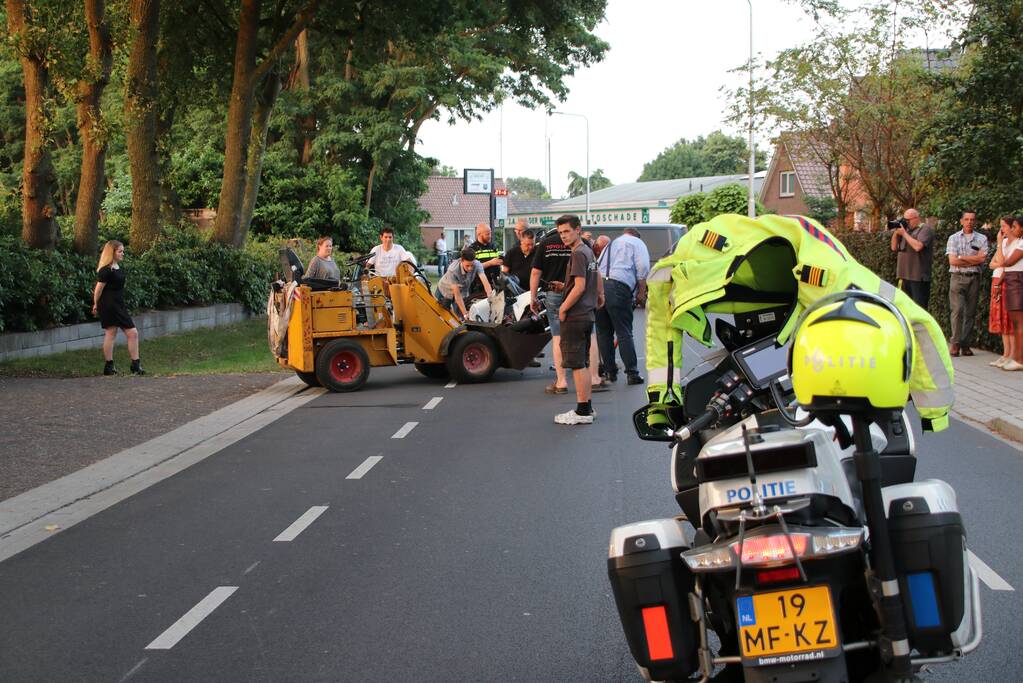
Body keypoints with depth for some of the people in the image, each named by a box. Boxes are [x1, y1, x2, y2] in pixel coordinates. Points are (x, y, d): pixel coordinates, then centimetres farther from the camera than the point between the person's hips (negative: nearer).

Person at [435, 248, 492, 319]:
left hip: (462, 293, 3)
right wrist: (465, 313, -41)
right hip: (445, 292, -3)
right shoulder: (453, 270, -40)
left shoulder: (477, 265, -31)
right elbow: (457, 294, -38)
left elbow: (485, 281, -40)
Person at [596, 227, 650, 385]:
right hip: (618, 286, -5)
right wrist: (641, 293, 7)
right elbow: (643, 267, 0)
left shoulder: (610, 245, 33)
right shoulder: (636, 242, 15)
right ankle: (632, 373, -5)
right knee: (624, 333, -4)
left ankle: (610, 372, 13)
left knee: (603, 332, 11)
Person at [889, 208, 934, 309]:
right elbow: (894, 247, 18)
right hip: (904, 275, 8)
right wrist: (895, 233, 4)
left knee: (919, 307, -10)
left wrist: (904, 233, -12)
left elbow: (918, 246, -20)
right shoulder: (906, 229, 18)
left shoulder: (925, 229, -4)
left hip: (918, 277, -8)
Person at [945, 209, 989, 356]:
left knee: (970, 312, 2)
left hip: (974, 278, 2)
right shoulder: (954, 238, 6)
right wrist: (973, 261, -5)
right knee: (957, 310, -12)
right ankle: (955, 344, -10)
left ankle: (965, 344, 6)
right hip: (958, 277, -2)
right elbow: (952, 261, -5)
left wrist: (962, 257, -5)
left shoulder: (982, 239, 9)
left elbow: (982, 258, -6)